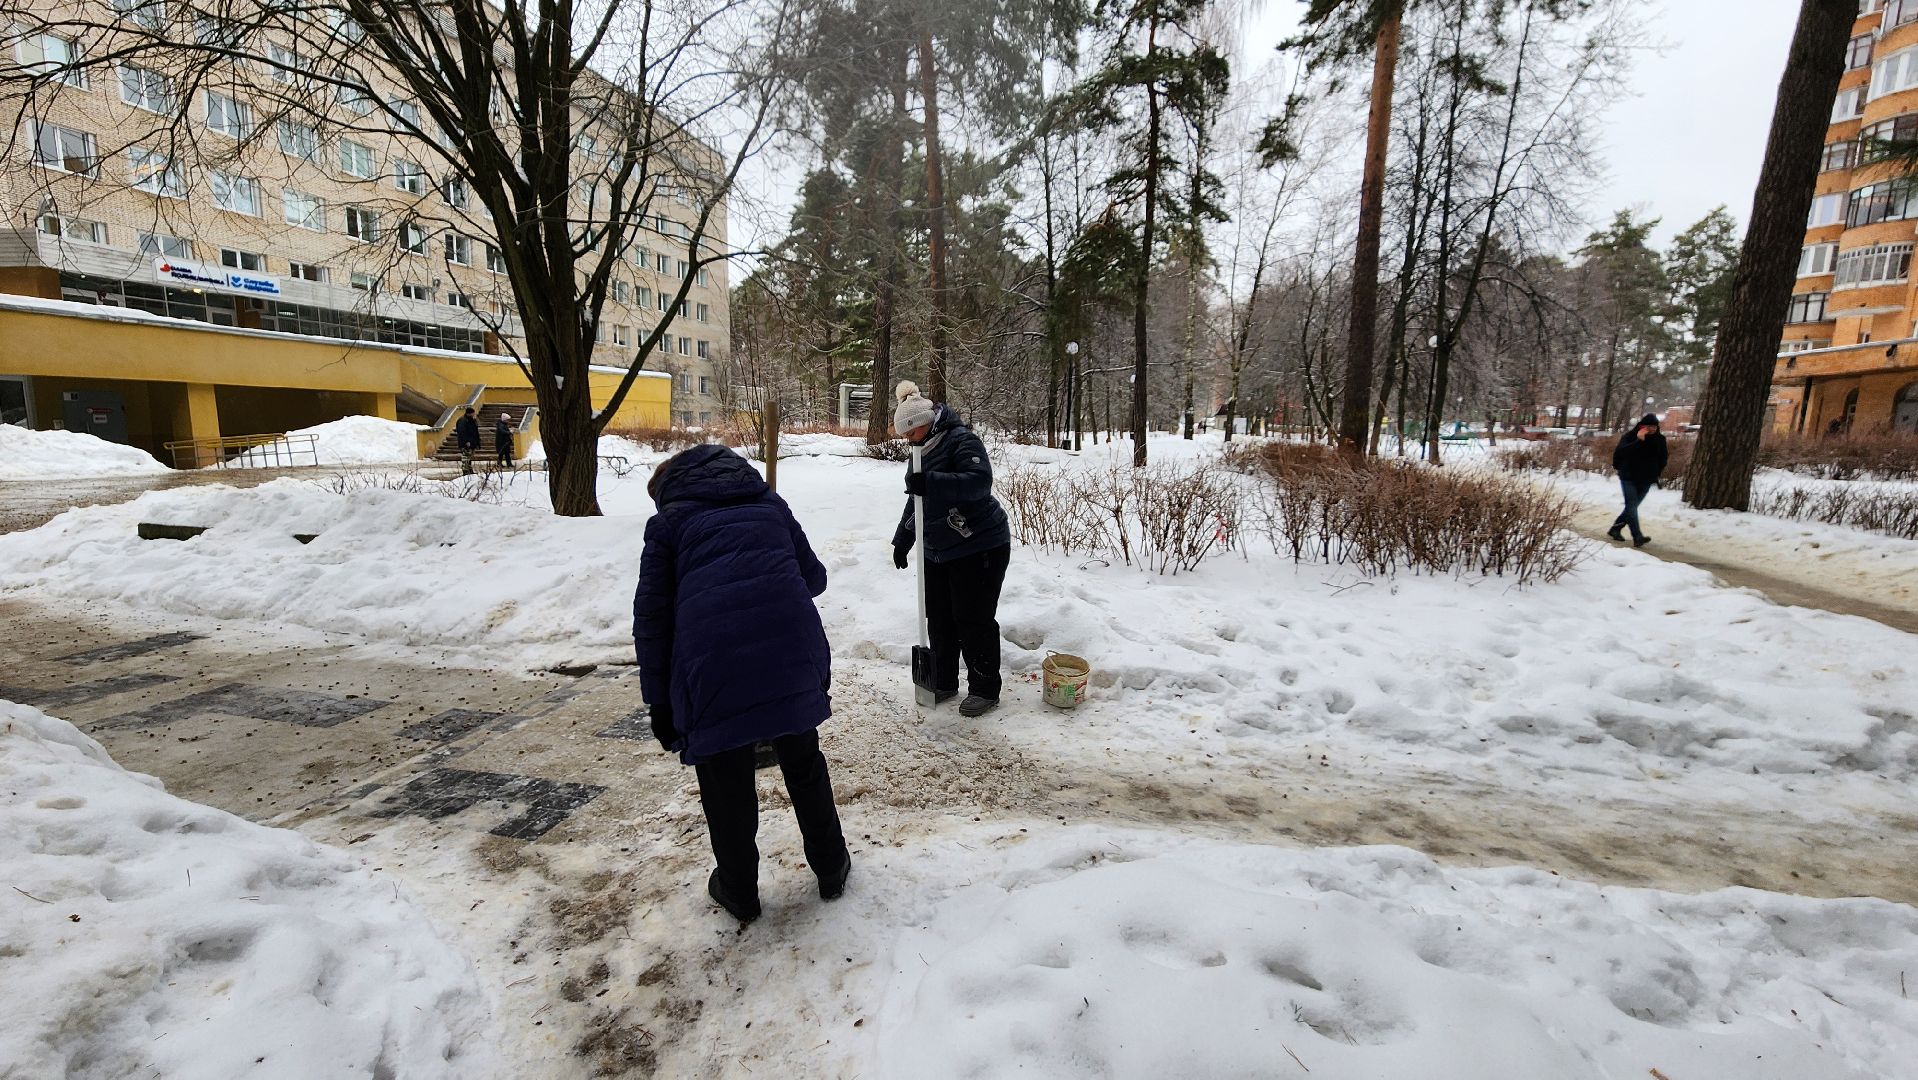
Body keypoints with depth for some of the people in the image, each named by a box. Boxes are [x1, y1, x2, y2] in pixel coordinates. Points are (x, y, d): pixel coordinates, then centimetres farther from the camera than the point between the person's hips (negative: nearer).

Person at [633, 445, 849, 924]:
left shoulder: (668, 521, 16)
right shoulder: (770, 503, 24)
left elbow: (651, 615, 10)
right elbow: (814, 577, 24)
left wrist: (659, 702, 13)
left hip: (712, 664, -2)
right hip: (793, 652, 3)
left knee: (725, 781, 17)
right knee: (804, 763, 23)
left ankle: (738, 891, 34)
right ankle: (831, 867, 37)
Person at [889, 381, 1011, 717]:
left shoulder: (962, 441, -15)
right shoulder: (922, 452, 13)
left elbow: (980, 481, -32)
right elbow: (916, 502, 23)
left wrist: (931, 482, -39)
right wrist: (902, 540, 23)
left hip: (979, 548, -9)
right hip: (938, 551, 9)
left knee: (974, 620, -3)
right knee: (938, 618, 12)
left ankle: (985, 690, 12)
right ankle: (943, 683, 27)